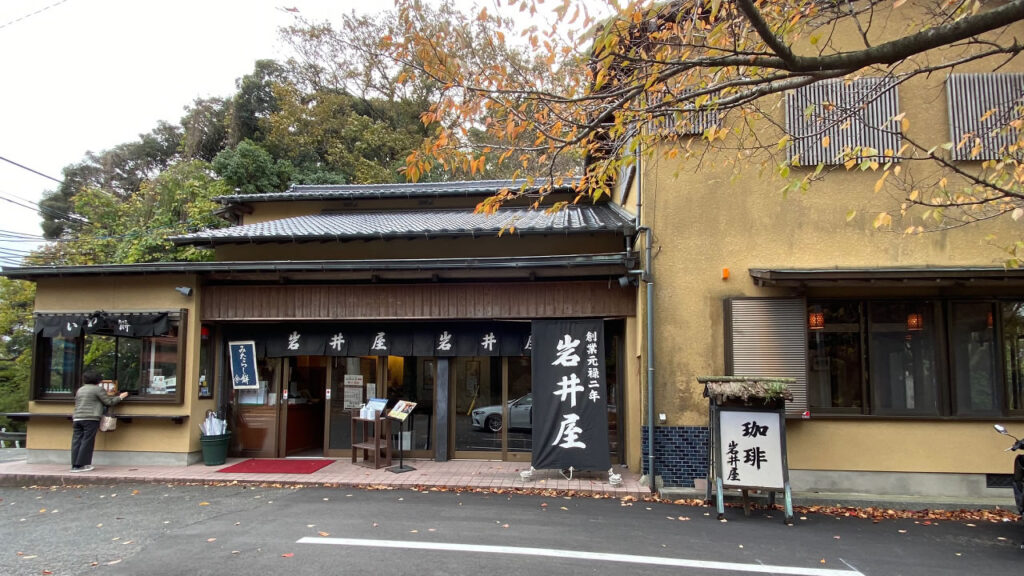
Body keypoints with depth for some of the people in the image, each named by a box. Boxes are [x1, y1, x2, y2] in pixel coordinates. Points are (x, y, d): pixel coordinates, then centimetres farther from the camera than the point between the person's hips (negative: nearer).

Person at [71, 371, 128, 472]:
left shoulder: (80, 390, 19)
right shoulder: (98, 389, -3)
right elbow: (109, 402, -1)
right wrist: (120, 397, 12)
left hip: (77, 418, 7)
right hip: (91, 419, -7)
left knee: (76, 441, 4)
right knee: (87, 442, -3)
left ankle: (74, 465, 3)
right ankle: (81, 465, -3)